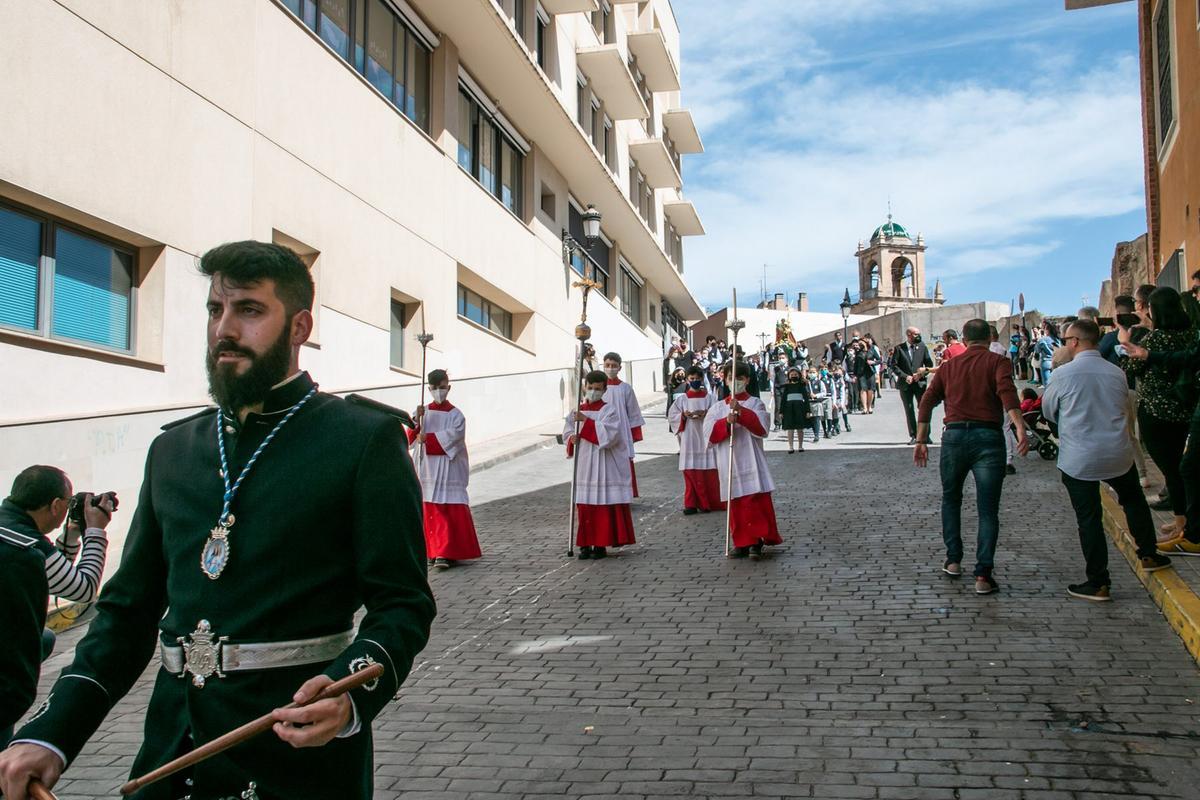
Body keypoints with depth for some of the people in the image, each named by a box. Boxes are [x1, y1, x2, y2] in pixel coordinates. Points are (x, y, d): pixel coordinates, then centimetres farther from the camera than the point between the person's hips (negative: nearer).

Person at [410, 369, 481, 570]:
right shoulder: (424, 412, 11)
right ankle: (433, 551, 14)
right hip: (427, 469, 3)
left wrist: (428, 438, -16)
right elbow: (412, 438, 0)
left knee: (453, 512, -10)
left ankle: (446, 553, -12)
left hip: (449, 470, -3)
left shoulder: (456, 415, 2)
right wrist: (416, 420, -17)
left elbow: (452, 436, -14)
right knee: (430, 511, 5)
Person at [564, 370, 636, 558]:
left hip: (604, 466, -4)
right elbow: (567, 431, 14)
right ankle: (585, 544, 11)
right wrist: (571, 438, -9)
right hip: (584, 464, 4)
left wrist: (586, 420, -24)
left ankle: (601, 544, 6)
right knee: (584, 506, 4)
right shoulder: (578, 410, 11)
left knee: (604, 505, -2)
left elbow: (609, 434, -18)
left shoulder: (609, 410, -4)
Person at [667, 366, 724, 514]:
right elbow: (671, 416, 4)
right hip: (689, 440, 1)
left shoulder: (710, 397, 5)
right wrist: (684, 416, -13)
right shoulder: (681, 399, 6)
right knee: (690, 473, 0)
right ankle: (691, 504, 6)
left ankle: (711, 502, 9)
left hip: (706, 438, 0)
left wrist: (706, 414, -18)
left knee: (709, 474, -1)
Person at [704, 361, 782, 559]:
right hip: (728, 463, 3)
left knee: (757, 501, -7)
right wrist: (726, 422, -19)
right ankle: (742, 543, 10)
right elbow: (709, 433, -1)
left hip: (750, 462, -2)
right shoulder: (718, 408, 12)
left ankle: (757, 540, 1)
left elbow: (761, 428, -13)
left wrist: (741, 411, -25)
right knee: (736, 504, 3)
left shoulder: (755, 404, 4)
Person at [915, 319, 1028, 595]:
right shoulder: (997, 361, 5)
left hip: (954, 435, 3)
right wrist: (1020, 428, -26)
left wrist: (921, 441, 6)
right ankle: (983, 575, -5)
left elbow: (928, 401, 7)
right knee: (988, 510, 1)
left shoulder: (949, 365, 16)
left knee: (950, 500, 23)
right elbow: (1006, 391, -15)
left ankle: (953, 560, 25)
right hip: (988, 437, -3)